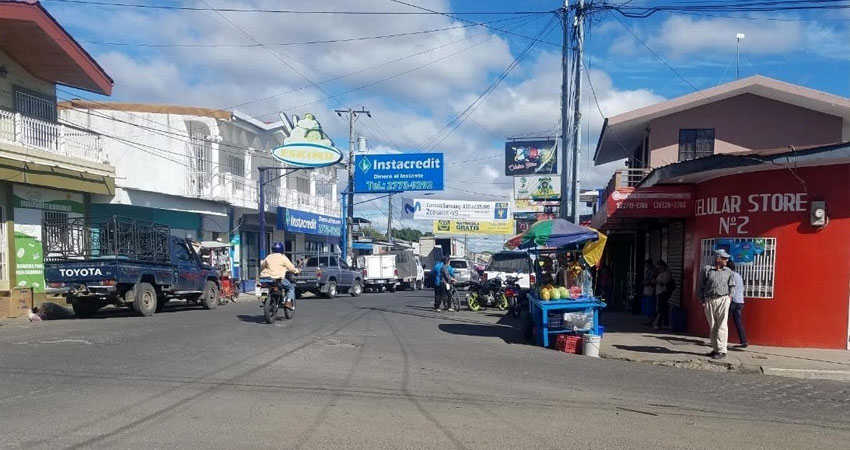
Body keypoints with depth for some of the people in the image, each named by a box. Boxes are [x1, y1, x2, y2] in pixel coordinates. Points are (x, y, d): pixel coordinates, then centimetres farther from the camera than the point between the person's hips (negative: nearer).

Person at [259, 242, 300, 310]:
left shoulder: (268, 257, 14)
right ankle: (289, 302, -10)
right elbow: (291, 268, 3)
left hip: (267, 278, 5)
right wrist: (297, 271, 22)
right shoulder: (283, 257, 1)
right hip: (278, 278, -5)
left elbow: (261, 267, 19)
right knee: (291, 287, 10)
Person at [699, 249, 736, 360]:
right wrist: (702, 301, 1)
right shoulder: (706, 270, 4)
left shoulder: (728, 271, 10)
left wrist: (729, 296, 3)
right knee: (712, 327, 7)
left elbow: (732, 285, 16)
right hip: (709, 301, 0)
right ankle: (715, 348, 17)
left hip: (723, 300, 0)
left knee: (722, 326, -7)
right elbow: (701, 286, 6)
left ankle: (722, 350, -6)